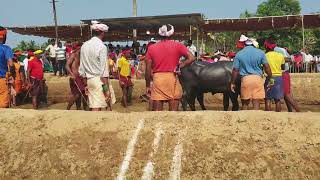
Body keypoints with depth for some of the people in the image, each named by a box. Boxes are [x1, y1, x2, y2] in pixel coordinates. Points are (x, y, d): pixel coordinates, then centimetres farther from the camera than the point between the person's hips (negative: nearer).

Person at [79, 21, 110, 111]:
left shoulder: (84, 45, 10)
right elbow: (104, 70, -15)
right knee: (97, 108, -3)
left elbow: (82, 69, 12)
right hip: (99, 80, -7)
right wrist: (106, 89, -13)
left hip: (89, 80, 7)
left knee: (93, 107, 10)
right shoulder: (101, 47, -11)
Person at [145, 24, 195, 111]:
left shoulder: (151, 48, 5)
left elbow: (148, 70, 4)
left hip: (157, 79, 1)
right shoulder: (177, 45, 2)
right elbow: (191, 58, -7)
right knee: (173, 111, 6)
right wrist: (180, 66, 0)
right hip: (172, 78, -1)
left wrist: (148, 86, 11)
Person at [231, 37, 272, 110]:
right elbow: (267, 67, 3)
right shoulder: (260, 52, 5)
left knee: (245, 103, 12)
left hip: (245, 79, 0)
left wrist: (232, 83, 10)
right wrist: (270, 78, 14)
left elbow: (235, 70, 3)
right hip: (258, 78, 0)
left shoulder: (239, 54, 3)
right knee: (256, 103, 2)